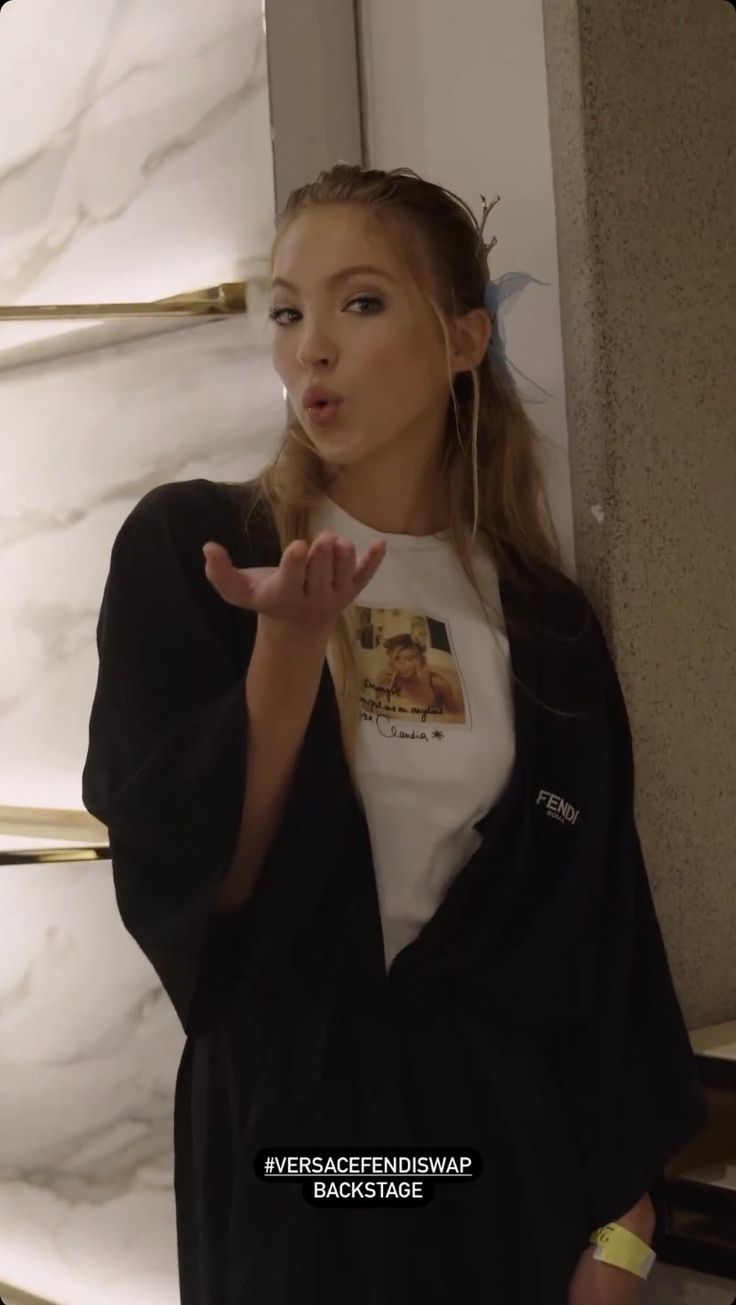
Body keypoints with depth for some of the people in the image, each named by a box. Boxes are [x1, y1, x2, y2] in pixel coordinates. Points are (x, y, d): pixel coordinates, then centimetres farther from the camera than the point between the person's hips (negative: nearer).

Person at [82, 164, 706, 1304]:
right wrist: (289, 644, -26)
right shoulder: (184, 550, -9)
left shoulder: (545, 623, -2)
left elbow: (602, 932, -1)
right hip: (287, 1119, -2)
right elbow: (182, 885, -14)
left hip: (511, 1129, 2)